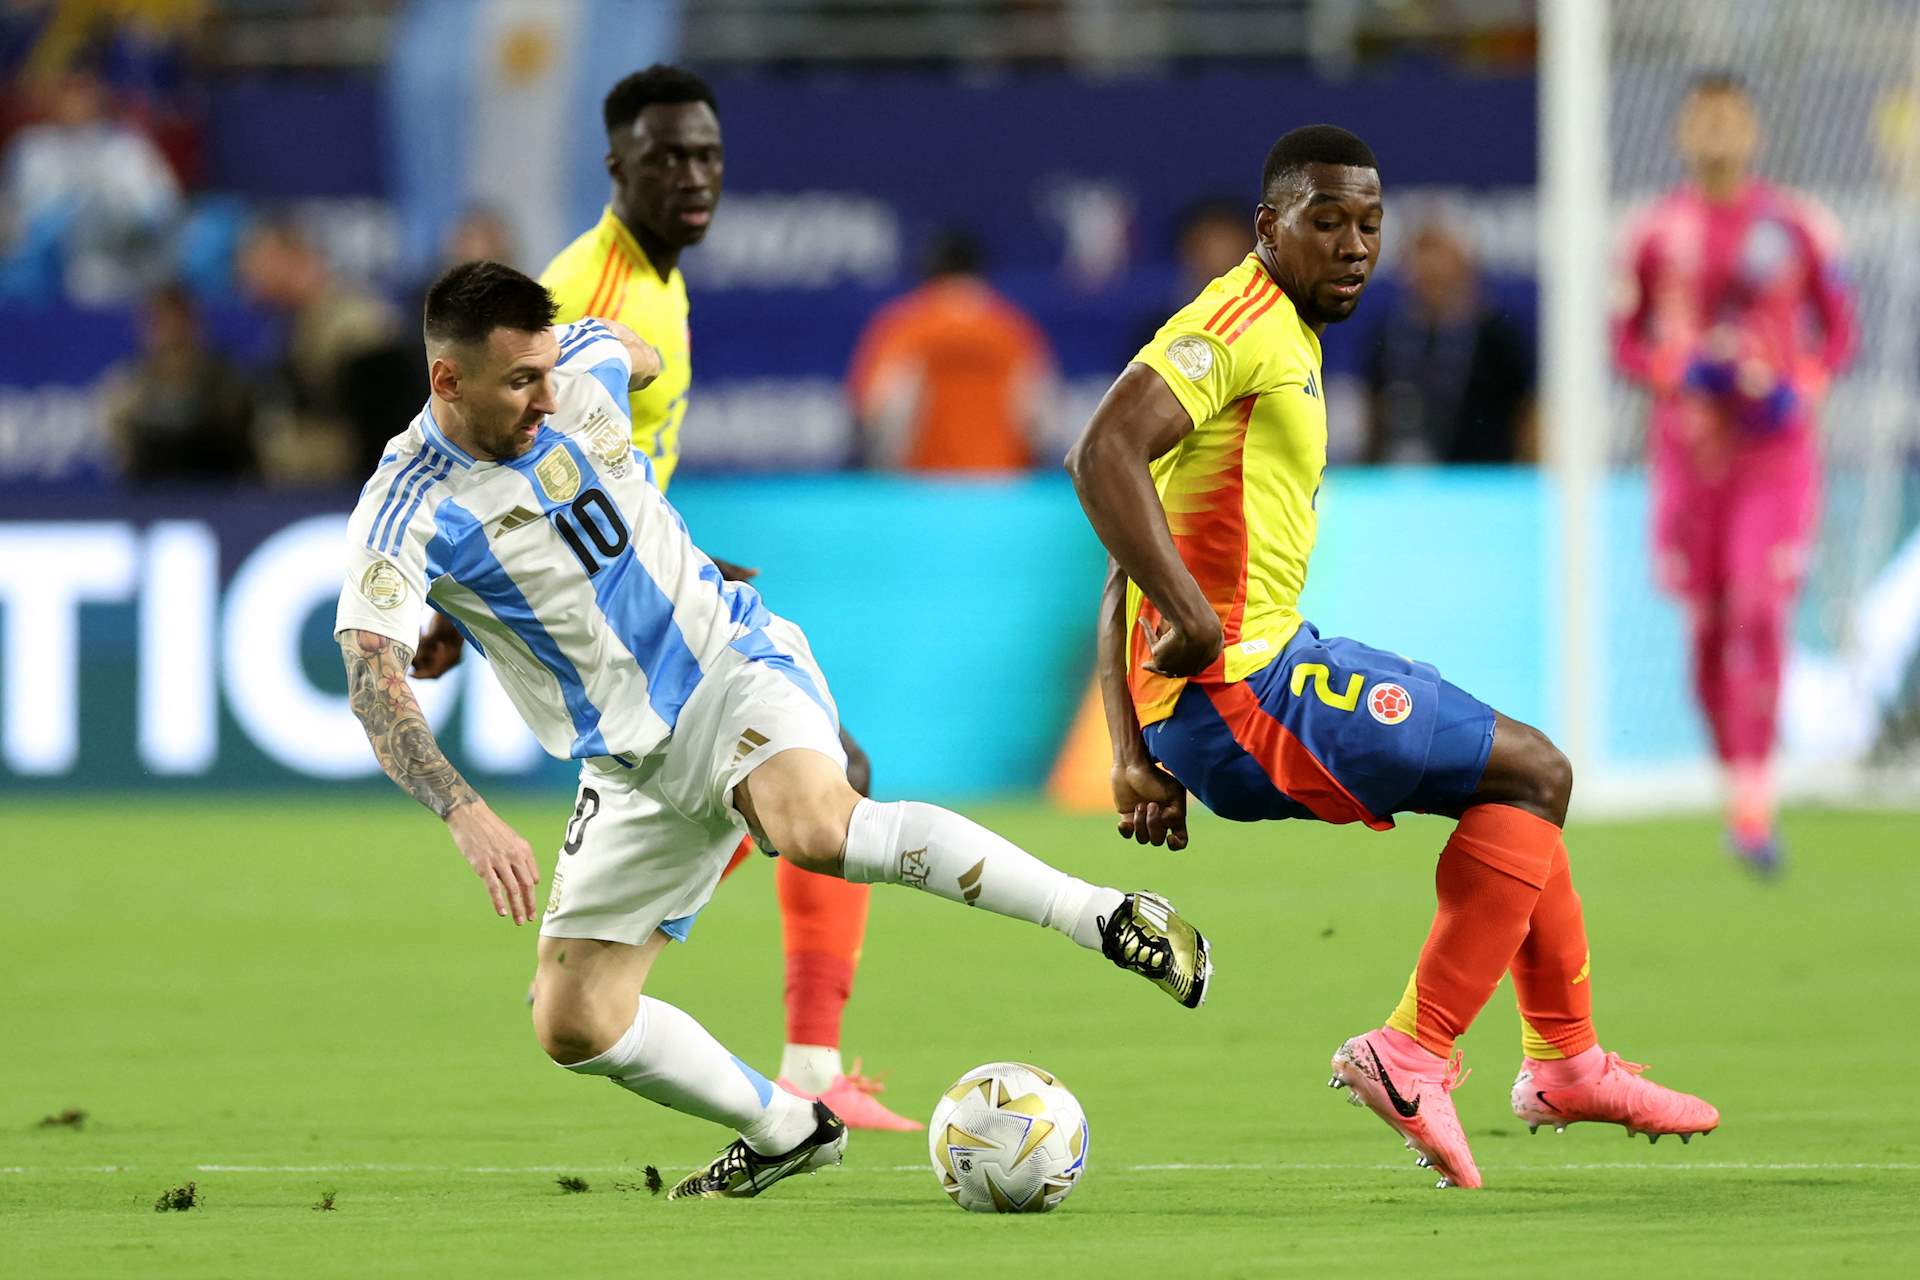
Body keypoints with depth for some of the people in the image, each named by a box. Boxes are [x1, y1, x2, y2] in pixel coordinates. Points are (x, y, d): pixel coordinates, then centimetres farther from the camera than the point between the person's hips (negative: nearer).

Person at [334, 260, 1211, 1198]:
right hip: (631, 762, 2)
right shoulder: (405, 514, -17)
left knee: (814, 828, -35)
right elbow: (374, 687, -30)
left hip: (734, 663, -2)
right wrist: (464, 815, -44)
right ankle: (786, 1129, 21)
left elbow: (639, 354, 20)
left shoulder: (584, 368, -8)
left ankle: (1108, 916, -31)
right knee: (573, 1026, -2)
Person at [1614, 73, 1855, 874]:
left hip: (1776, 452, -2)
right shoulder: (1656, 235, 3)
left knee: (1761, 618, -14)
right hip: (1689, 448, 2)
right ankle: (1737, 785, 18)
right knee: (1707, 629, 2)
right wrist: (1680, 369, -11)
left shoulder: (1797, 228, 1)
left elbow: (1838, 330, 8)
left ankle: (1755, 805, -17)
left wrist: (1800, 386, -10)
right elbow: (1626, 342, 9)